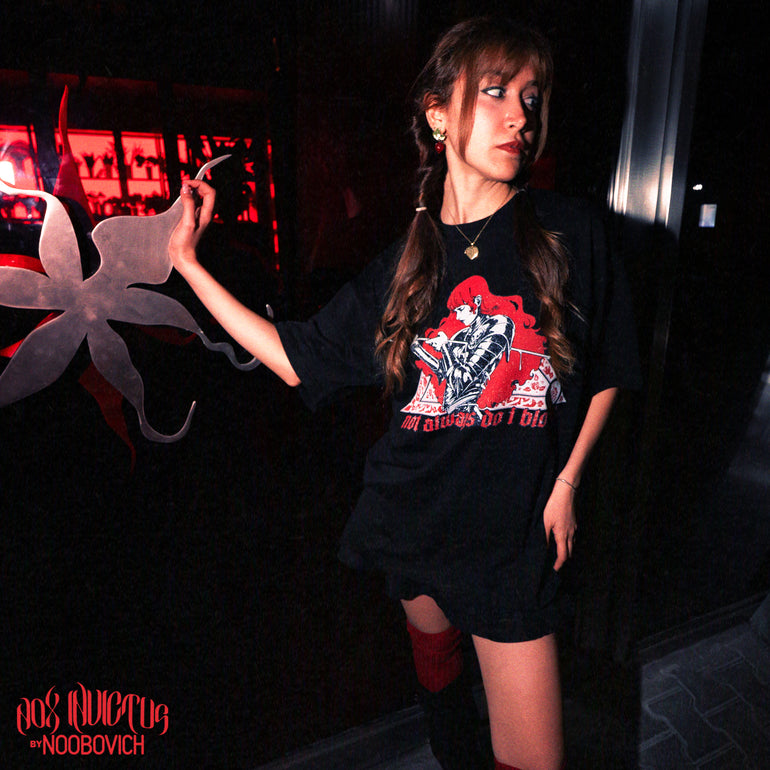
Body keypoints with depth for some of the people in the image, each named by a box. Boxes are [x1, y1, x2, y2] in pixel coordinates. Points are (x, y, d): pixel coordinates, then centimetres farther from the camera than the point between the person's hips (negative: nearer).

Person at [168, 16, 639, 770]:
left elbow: (606, 372, 4)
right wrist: (186, 261, 3)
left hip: (516, 531, -2)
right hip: (413, 512, 3)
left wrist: (567, 481, -4)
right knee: (433, 650, 26)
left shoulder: (571, 235, -7)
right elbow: (298, 358, 2)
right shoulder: (403, 264, -3)